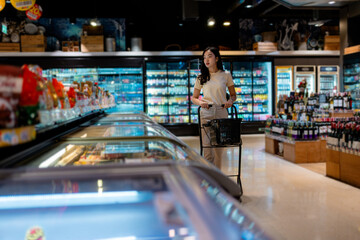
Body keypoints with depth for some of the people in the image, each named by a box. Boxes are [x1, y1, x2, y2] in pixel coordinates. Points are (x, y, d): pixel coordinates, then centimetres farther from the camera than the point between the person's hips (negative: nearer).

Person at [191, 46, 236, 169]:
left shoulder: (226, 75, 7)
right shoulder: (201, 77, 7)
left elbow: (233, 95, 14)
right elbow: (194, 98, 12)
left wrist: (230, 101, -8)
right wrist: (200, 102, -10)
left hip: (222, 114, 1)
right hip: (206, 114, 0)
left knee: (219, 149, 6)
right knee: (207, 149, -6)